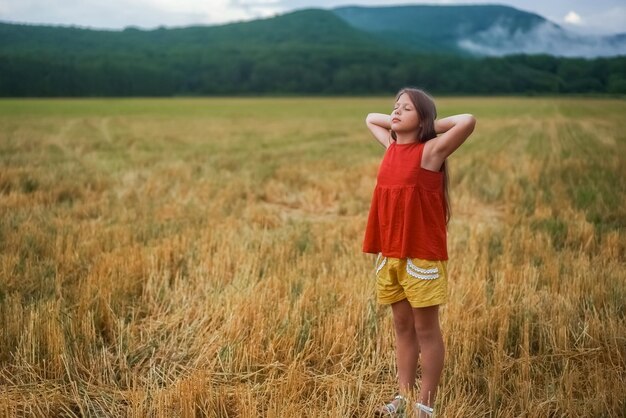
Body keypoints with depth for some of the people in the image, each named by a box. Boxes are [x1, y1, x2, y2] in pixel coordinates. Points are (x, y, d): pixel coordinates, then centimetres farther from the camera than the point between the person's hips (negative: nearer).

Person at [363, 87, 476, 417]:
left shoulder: (431, 151, -9)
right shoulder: (391, 146, 10)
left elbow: (468, 121, -23)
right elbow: (370, 118, 28)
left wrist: (432, 125, -8)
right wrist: (397, 124, 11)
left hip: (422, 254, -6)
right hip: (389, 253, 7)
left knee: (426, 329, 4)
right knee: (402, 326, 14)